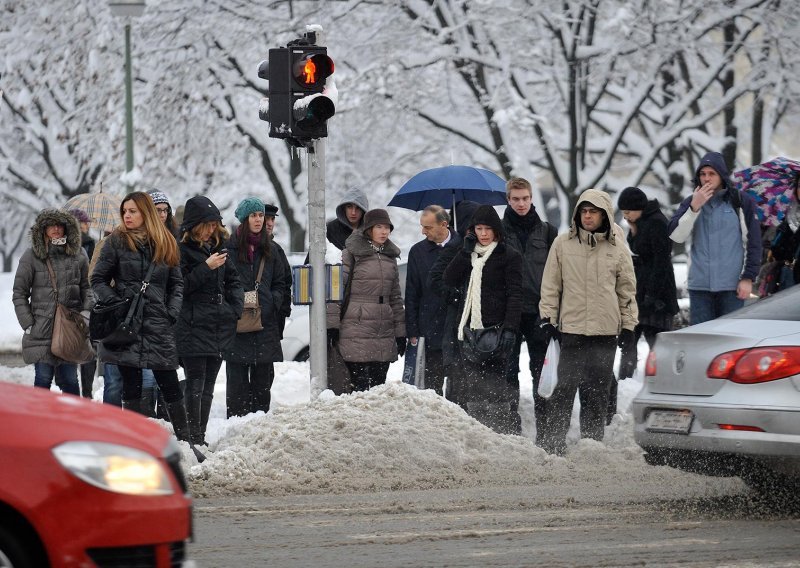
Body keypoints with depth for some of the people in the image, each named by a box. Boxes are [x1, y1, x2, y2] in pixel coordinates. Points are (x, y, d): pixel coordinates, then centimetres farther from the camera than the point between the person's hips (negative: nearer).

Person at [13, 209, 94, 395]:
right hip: (41, 329, -2)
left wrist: (86, 312, 1)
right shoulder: (32, 256, 0)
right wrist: (28, 324, -3)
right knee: (43, 378, -3)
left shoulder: (78, 255, 7)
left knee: (69, 379, 3)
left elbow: (86, 287, 16)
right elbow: (19, 293, 3)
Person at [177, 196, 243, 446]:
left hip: (220, 327, 7)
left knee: (208, 386, 9)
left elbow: (233, 281, 21)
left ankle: (201, 437, 14)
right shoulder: (182, 249, -7)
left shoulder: (218, 246, 14)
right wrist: (206, 267, -17)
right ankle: (195, 440, -9)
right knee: (195, 384, -9)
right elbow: (181, 286, -13)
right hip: (193, 328, -7)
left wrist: (235, 309, 7)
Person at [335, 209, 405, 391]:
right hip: (356, 332, -6)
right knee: (360, 385, -11)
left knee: (378, 386, 4)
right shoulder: (352, 253, -2)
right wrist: (331, 326, -9)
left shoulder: (390, 256, 16)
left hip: (384, 333, 6)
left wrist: (400, 332, 16)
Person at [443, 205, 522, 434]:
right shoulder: (469, 255, 18)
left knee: (496, 383, -10)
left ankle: (506, 431, -9)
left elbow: (515, 294, -7)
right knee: (472, 384, 5)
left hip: (496, 329, -6)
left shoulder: (509, 256, -1)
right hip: (469, 329, 6)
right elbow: (449, 279, 5)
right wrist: (466, 251, -2)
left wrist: (510, 328, -17)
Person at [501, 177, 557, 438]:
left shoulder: (546, 231, 8)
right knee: (509, 370, 3)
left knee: (541, 370, 0)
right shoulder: (499, 232, 5)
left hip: (539, 312, 0)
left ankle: (544, 427, 3)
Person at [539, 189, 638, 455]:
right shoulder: (563, 244, 4)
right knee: (563, 389, -9)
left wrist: (628, 329, 9)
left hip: (605, 333, 1)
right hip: (571, 329, -1)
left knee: (596, 394, 4)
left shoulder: (617, 249, 7)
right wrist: (548, 319, 0)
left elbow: (627, 291, 12)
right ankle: (552, 445, -7)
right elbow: (550, 286, 7)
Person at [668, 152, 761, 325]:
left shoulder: (741, 201, 3)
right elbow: (676, 236, -2)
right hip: (700, 284, 2)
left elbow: (754, 242, 3)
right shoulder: (690, 202, 10)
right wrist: (694, 207, -11)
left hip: (732, 285, -2)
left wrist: (748, 277, -3)